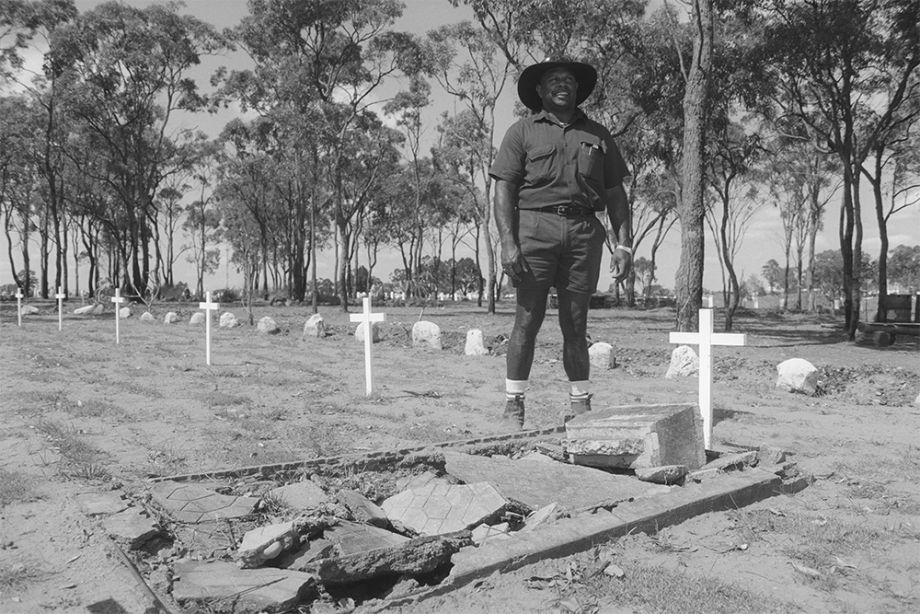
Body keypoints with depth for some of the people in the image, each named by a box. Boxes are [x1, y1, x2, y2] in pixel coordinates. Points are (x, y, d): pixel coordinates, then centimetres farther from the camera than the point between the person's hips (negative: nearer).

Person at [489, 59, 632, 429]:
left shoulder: (598, 135, 20)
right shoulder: (523, 132, 10)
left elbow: (615, 194, 17)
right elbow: (504, 190, 0)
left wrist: (623, 244, 7)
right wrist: (508, 242, -12)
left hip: (584, 231, 3)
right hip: (535, 225, -2)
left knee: (576, 323, 5)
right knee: (528, 318, -4)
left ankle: (580, 405, 13)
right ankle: (513, 405, 4)